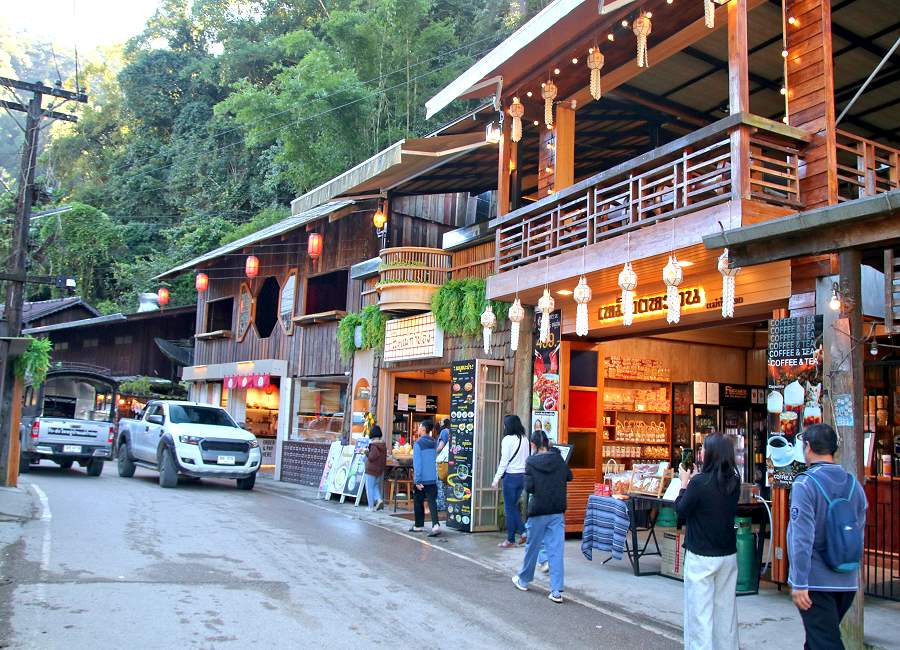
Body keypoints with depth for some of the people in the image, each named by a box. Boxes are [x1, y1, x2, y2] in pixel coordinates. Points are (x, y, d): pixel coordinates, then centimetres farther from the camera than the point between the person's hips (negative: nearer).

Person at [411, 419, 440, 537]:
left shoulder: (418, 444, -11)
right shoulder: (434, 443, 9)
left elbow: (417, 463, -14)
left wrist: (417, 480, -13)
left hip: (421, 479, -5)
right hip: (433, 479, 5)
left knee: (418, 502, 12)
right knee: (432, 502, -1)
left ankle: (419, 525, 22)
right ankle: (435, 525, -18)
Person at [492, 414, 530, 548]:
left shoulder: (508, 439, -12)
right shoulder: (525, 440, 7)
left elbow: (504, 461, -14)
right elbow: (527, 459, 10)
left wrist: (496, 479, -10)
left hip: (511, 476, -6)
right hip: (523, 476, 6)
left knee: (510, 508, 3)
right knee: (514, 506, 19)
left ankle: (510, 540, 9)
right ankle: (523, 531, 7)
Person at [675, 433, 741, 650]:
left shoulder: (699, 482, -18)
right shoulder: (734, 482, 0)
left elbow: (681, 510, -6)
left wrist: (685, 483, 4)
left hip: (701, 556, -6)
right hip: (728, 555, 6)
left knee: (700, 610, 2)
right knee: (726, 607, 15)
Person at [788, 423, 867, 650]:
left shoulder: (805, 484, -16)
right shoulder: (854, 484, 3)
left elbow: (803, 538, -19)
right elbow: (859, 532, 9)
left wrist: (799, 584, -16)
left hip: (816, 581, -7)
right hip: (848, 582, 7)